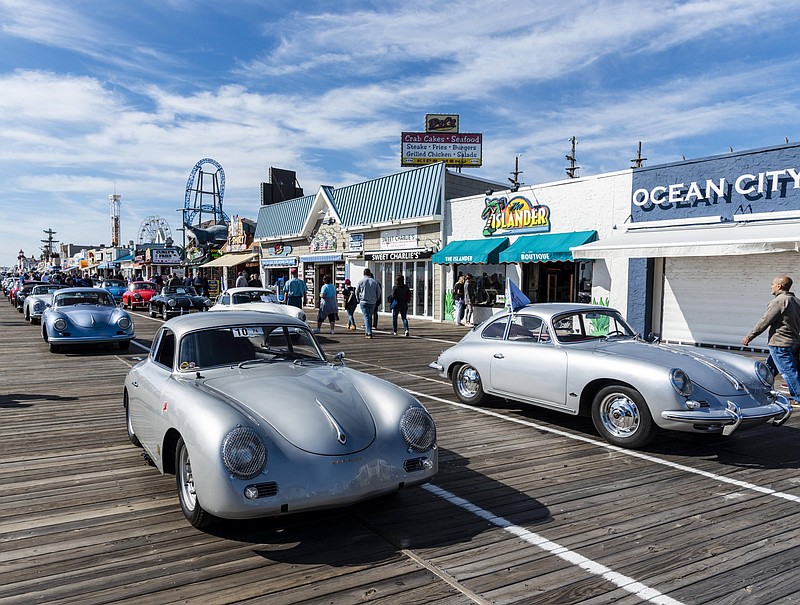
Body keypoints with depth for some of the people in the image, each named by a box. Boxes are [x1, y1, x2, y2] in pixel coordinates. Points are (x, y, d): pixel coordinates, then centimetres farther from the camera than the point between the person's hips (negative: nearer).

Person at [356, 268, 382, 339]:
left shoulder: (361, 281, -4)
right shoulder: (375, 282, 0)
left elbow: (356, 292, 3)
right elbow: (379, 293, 5)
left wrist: (359, 300, 18)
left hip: (363, 302, -2)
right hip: (372, 303, 2)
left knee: (366, 317, -3)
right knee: (370, 316, 17)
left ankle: (369, 333, -13)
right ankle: (367, 331, 21)